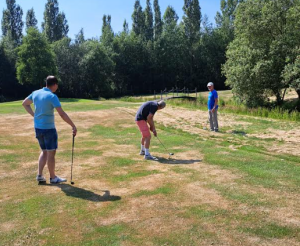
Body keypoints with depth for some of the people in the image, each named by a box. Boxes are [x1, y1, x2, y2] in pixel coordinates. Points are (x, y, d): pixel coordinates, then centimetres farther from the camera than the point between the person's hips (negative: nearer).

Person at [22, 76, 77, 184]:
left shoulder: (36, 93, 5)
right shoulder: (52, 96, -17)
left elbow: (24, 104, 20)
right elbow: (62, 114, -20)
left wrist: (34, 115, 15)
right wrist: (73, 126, -14)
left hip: (38, 128, 7)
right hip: (48, 128, -7)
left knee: (44, 151, 19)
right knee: (51, 153, 4)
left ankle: (40, 175, 17)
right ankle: (53, 177, 14)